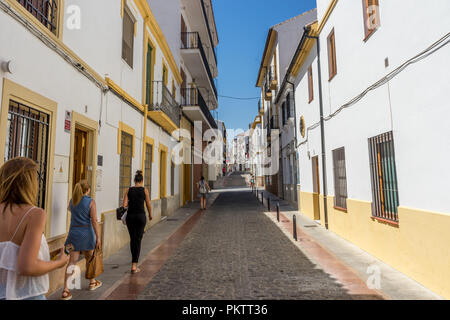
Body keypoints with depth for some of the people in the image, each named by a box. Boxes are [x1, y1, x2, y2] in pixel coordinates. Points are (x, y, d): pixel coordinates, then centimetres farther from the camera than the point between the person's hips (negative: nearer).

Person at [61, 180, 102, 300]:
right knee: (89, 258, 16)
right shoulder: (91, 201, -10)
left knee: (72, 262, 5)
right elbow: (94, 221, -14)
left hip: (73, 233, 3)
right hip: (86, 233, -3)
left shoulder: (72, 200, 4)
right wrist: (98, 238, -11)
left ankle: (65, 290, 0)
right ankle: (92, 283, 34)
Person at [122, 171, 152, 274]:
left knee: (132, 239, 17)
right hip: (140, 216, -2)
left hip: (130, 216, 3)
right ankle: (134, 266, 0)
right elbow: (148, 204, 0)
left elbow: (124, 205, -2)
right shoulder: (144, 190, -3)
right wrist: (150, 215, 16)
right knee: (138, 240, 3)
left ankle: (134, 261, 32)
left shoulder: (128, 190, 2)